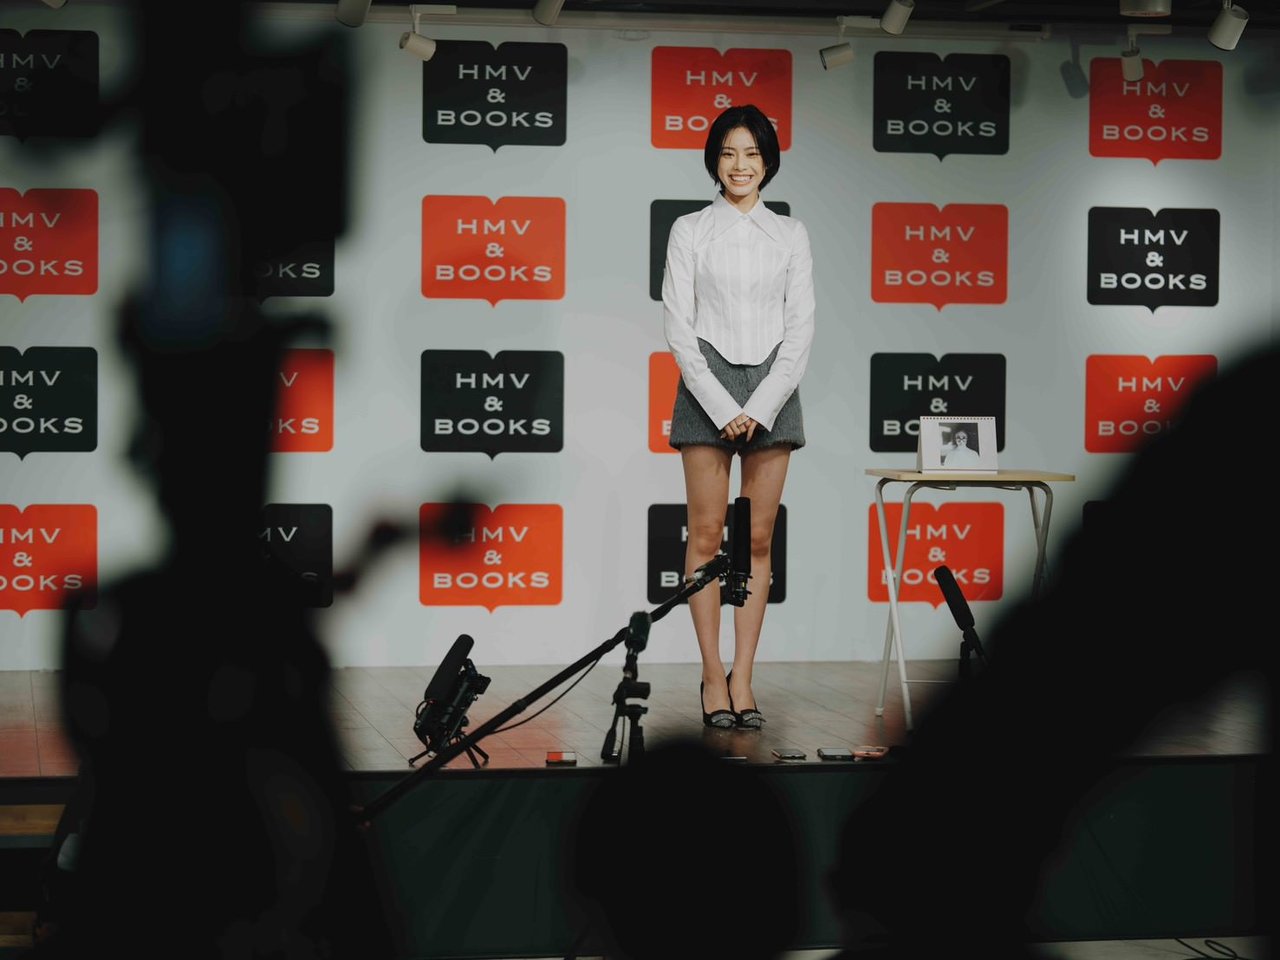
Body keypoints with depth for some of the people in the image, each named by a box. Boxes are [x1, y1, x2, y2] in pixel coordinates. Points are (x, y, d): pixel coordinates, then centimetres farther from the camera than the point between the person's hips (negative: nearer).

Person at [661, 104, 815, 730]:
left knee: (758, 540, 2)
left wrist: (760, 406, -8)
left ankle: (742, 679, 6)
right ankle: (713, 676, 4)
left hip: (772, 389, 2)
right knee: (706, 536, -2)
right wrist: (722, 406, -12)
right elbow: (678, 327, -3)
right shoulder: (689, 232, 3)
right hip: (706, 387, -2)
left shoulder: (790, 235, 8)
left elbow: (800, 328, 3)